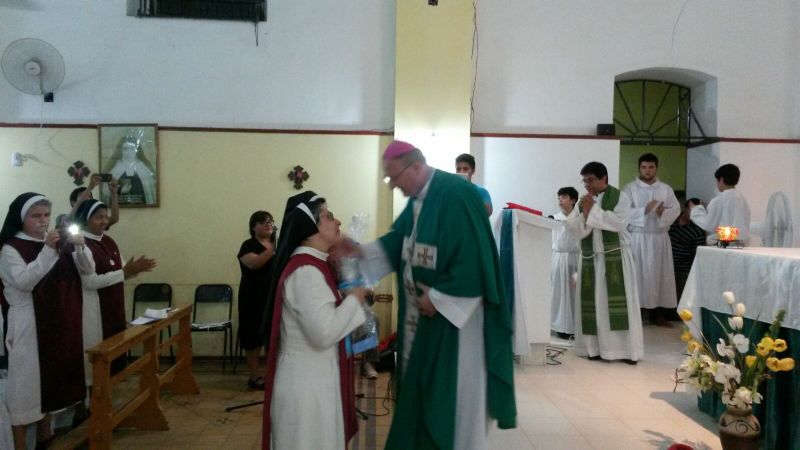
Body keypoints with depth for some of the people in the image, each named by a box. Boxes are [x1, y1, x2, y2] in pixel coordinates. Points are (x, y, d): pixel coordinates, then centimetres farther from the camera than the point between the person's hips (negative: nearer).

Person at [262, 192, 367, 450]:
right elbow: (324, 333, -29)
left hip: (315, 376, 10)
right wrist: (354, 300, -17)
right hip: (307, 381, -10)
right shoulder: (305, 272, -22)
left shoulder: (311, 264, 9)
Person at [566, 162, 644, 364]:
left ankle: (627, 349, -2)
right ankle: (595, 347, 8)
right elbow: (578, 232, 5)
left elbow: (619, 223, -17)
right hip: (591, 258, 5)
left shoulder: (620, 197, -2)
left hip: (616, 258, -4)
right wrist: (585, 212, -11)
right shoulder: (584, 201, 11)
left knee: (618, 301, -5)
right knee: (593, 302, 3)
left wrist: (594, 209, -15)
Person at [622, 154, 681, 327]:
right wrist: (645, 210, -21)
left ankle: (659, 314, 13)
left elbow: (676, 209, 2)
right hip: (637, 238, -3)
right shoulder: (629, 188, 1)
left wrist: (663, 213, -18)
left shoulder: (666, 189, 11)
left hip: (660, 238, 3)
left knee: (661, 275, 5)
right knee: (637, 275, -4)